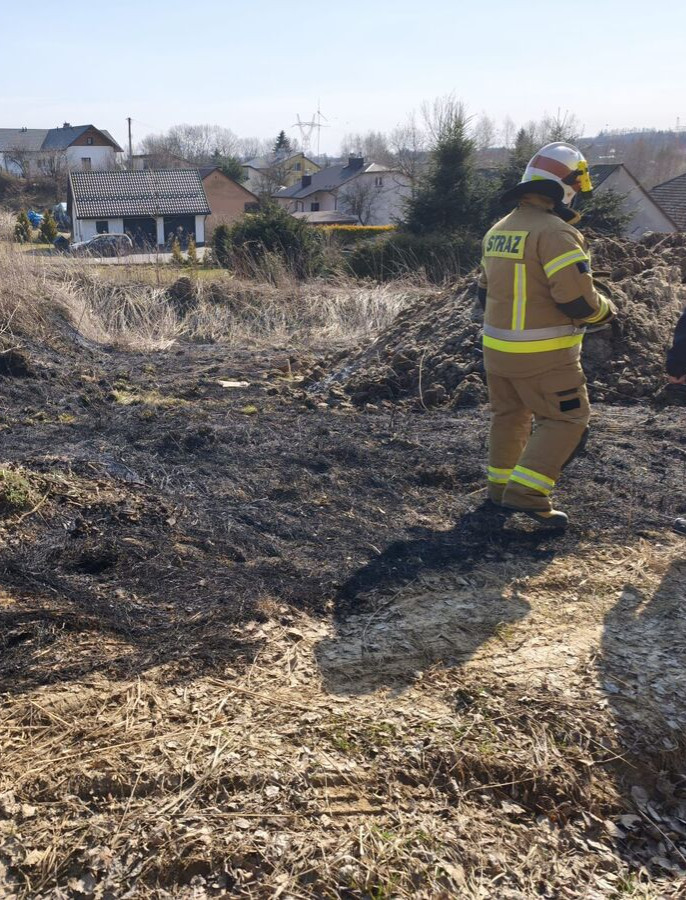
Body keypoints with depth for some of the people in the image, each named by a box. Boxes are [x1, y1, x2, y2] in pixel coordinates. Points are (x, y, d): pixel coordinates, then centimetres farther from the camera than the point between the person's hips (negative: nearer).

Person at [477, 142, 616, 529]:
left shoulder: (498, 231, 8)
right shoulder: (556, 232, -19)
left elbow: (487, 292, 17)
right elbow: (579, 300, -22)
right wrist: (606, 308, -2)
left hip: (497, 348, 8)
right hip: (545, 355, -8)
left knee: (509, 415, 21)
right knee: (568, 419, 4)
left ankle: (500, 484, 32)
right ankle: (526, 492, -3)